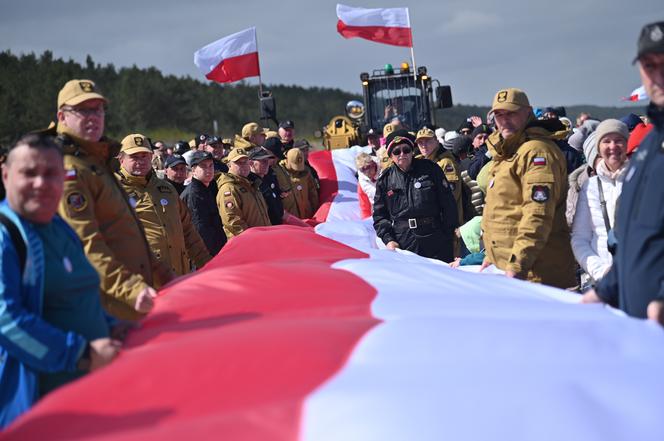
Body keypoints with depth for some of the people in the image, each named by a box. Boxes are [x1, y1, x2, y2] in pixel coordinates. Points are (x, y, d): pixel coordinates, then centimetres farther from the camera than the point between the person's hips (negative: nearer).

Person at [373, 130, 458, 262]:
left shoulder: (430, 169, 3)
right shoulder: (385, 179, 8)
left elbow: (448, 203, 4)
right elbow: (379, 215, 11)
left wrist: (449, 234, -1)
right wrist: (388, 239, -2)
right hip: (403, 244, 1)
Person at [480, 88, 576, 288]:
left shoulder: (537, 151, -11)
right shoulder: (505, 153, 22)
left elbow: (537, 217, -21)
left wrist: (517, 266, -25)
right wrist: (492, 255, 25)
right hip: (508, 267, 10)